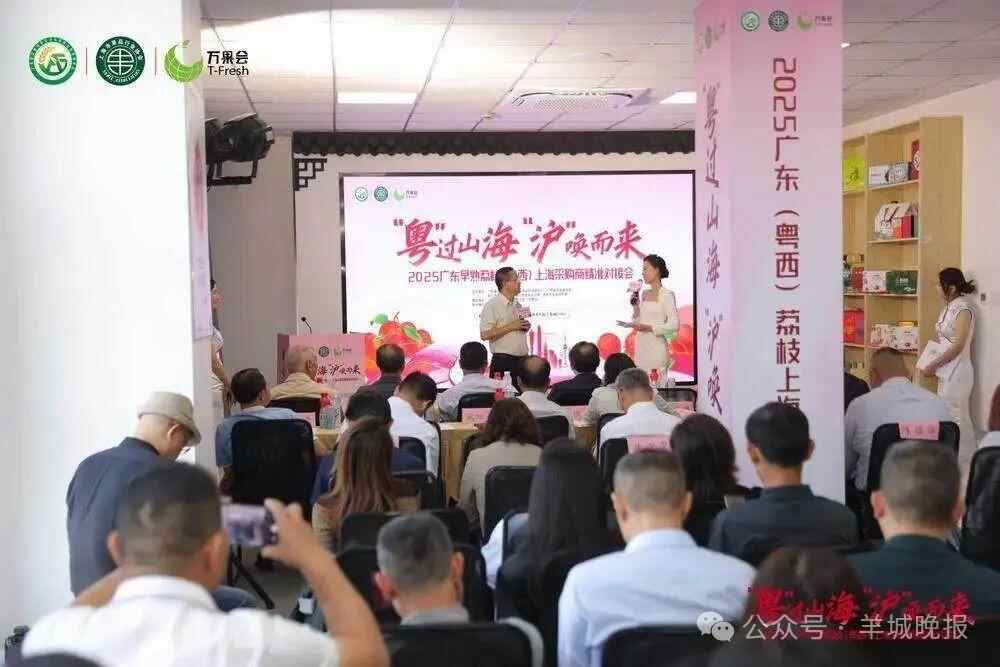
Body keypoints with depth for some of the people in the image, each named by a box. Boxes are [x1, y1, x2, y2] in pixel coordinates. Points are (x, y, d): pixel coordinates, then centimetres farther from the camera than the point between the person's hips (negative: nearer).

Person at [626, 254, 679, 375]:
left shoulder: (666, 295, -7)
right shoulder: (644, 294, 13)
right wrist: (635, 305, 4)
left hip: (656, 345, -7)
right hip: (641, 345, 7)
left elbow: (674, 324, -14)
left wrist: (650, 328, -20)